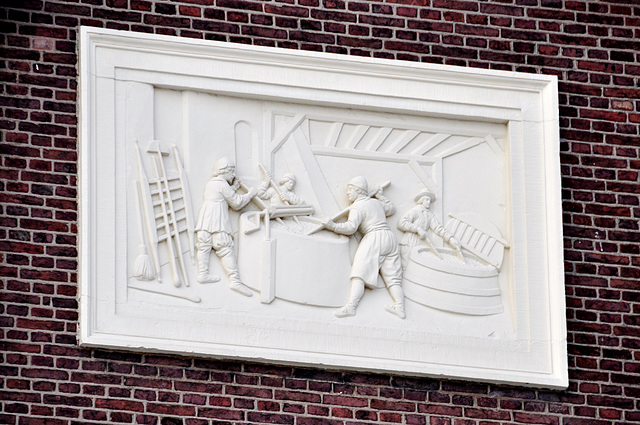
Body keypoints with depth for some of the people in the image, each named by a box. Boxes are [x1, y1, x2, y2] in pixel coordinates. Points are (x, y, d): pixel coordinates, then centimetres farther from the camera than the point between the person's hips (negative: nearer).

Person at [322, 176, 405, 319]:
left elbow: (351, 227, -16)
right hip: (390, 238, 8)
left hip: (373, 239, -8)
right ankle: (400, 307, -9)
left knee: (360, 275, -16)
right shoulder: (376, 203, 21)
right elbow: (391, 208, 40)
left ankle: (351, 306, -30)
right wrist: (380, 197, 47)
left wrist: (333, 226, -11)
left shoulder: (357, 207, -2)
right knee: (392, 277, 5)